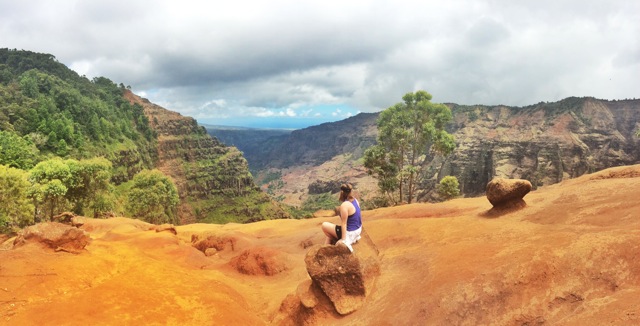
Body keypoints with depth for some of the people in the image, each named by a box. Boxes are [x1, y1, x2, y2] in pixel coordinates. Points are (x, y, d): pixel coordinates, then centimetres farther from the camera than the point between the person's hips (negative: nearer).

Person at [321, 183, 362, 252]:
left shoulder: (344, 205, -25)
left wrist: (343, 239, -17)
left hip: (350, 233, -9)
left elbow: (344, 224, -22)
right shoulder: (355, 200, 0)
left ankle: (344, 242, 4)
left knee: (324, 225, 2)